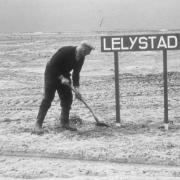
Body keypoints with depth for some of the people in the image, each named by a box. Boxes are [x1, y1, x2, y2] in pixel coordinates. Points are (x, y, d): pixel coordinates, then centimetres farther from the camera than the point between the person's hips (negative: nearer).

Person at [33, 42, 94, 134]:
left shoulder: (81, 58, -5)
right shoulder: (65, 51, -28)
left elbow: (76, 73, 4)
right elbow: (52, 65, -24)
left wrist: (76, 87, -7)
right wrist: (61, 77, -27)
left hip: (64, 76, 7)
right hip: (52, 74, -7)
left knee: (68, 98, 1)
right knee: (47, 99, -12)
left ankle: (64, 123, 11)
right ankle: (38, 124, -13)